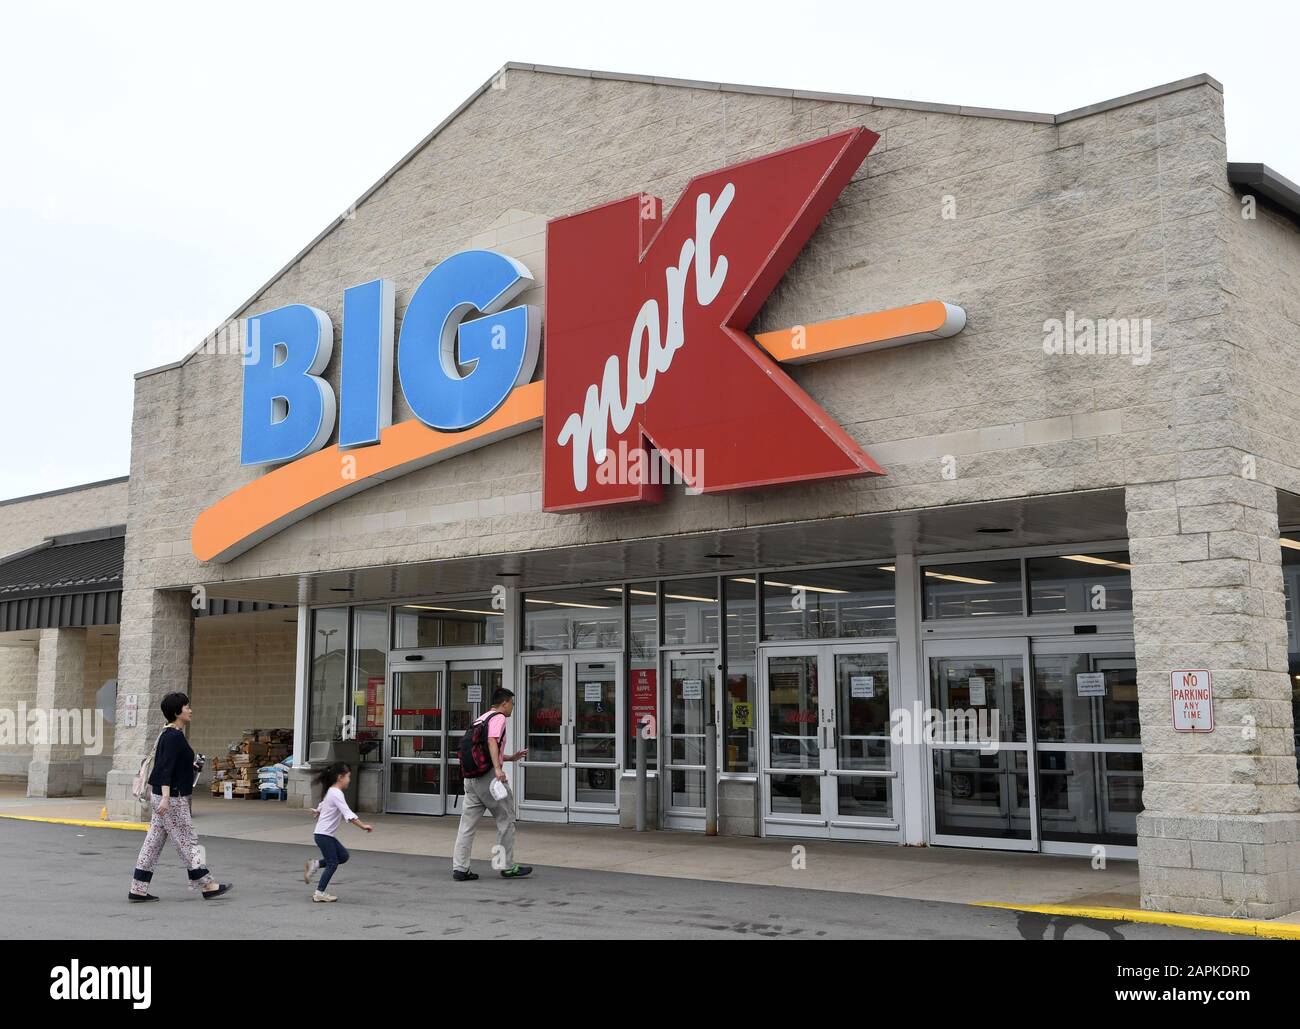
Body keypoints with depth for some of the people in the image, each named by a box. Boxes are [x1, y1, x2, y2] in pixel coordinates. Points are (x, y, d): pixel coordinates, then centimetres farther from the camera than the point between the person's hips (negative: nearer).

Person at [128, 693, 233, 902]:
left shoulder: (167, 734, 13)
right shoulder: (173, 737, -17)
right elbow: (165, 769, -25)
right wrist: (165, 797, -32)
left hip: (164, 796, 10)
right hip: (172, 798, -10)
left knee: (153, 842, 9)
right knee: (187, 841, -2)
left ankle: (138, 890, 11)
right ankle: (207, 886, 6)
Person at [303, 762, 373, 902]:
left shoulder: (331, 791, 11)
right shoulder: (337, 794, -20)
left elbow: (321, 806, 28)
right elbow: (348, 814, -28)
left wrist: (317, 812, 47)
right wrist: (363, 826, -31)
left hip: (326, 834, 10)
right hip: (324, 835, -10)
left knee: (343, 856, 11)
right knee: (332, 863, -2)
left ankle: (315, 864, 14)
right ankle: (320, 893, 5)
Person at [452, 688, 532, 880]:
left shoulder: (480, 719, 22)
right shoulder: (498, 718, -4)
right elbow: (492, 742, -22)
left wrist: (512, 757, 33)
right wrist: (498, 768, -32)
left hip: (471, 777, 8)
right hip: (489, 776, -8)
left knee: (467, 823, 6)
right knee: (506, 820, 5)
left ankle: (459, 868, 4)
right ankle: (507, 866, 9)